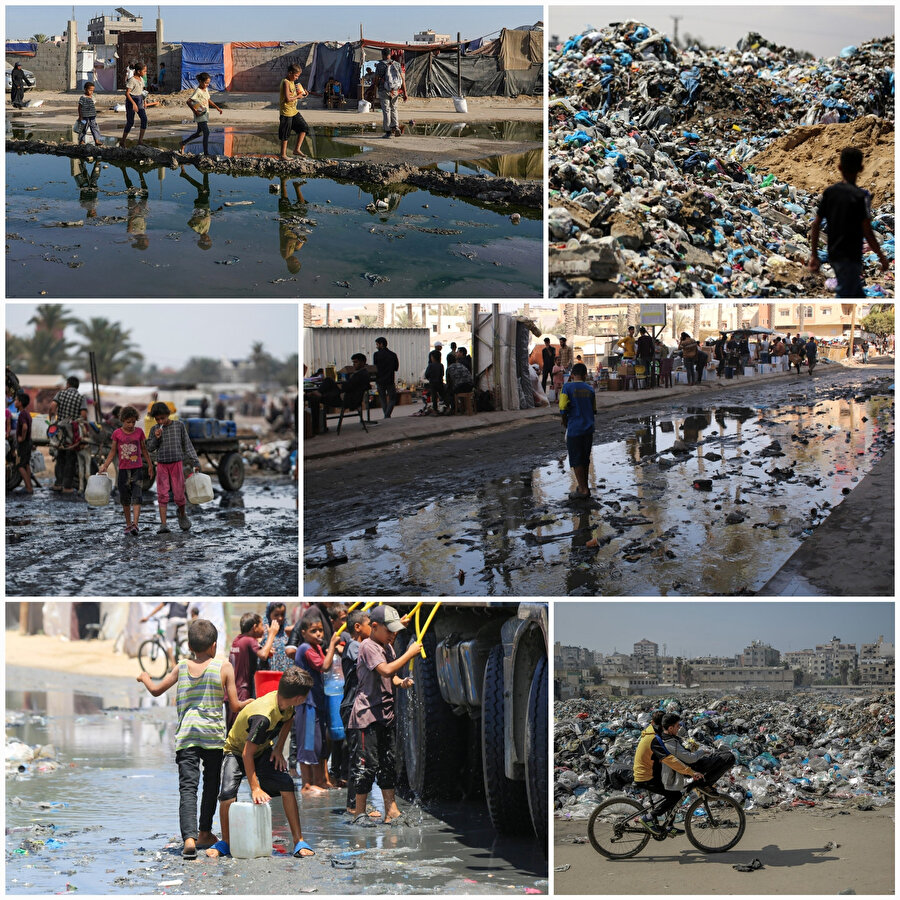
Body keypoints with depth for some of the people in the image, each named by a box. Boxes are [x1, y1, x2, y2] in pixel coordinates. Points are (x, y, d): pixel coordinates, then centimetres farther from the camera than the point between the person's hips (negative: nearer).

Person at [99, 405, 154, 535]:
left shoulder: (139, 432, 2)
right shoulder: (117, 433, 1)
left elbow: (144, 449, 13)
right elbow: (112, 452, 7)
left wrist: (150, 465, 17)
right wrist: (104, 466, 0)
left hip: (137, 469, -1)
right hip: (123, 469, 1)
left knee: (136, 497, -12)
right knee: (125, 498, 7)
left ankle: (135, 524, -20)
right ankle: (128, 524, 20)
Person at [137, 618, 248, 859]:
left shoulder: (182, 668, 7)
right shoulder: (224, 668, 0)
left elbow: (156, 690, 20)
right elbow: (235, 707, 0)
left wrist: (145, 678, 41)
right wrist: (251, 702, 21)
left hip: (186, 736, 1)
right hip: (214, 735, -1)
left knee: (188, 786, -6)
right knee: (211, 784, 19)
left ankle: (189, 837, -24)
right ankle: (205, 833, 29)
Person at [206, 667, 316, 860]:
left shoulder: (285, 704, -16)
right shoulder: (263, 716, -39)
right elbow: (247, 754, -34)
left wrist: (279, 749, 2)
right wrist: (255, 788, -33)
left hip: (263, 751, 6)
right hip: (236, 752, -6)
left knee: (287, 785, -16)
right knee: (228, 794, -26)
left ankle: (298, 841, -8)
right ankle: (225, 842, -1)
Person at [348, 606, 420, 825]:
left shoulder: (388, 647, 15)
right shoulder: (368, 646, -12)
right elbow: (385, 670, -25)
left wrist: (401, 682, 2)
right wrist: (410, 653, -19)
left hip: (385, 713, 9)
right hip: (367, 714, -9)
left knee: (389, 762, 9)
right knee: (367, 763, -6)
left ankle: (391, 811, 12)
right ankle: (360, 813, 3)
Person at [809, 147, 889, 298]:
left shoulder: (829, 192, 2)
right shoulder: (861, 196, -15)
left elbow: (815, 226, 3)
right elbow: (867, 232, -16)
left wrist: (814, 255, 9)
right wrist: (881, 256, -5)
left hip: (833, 255, 7)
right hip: (851, 257, -7)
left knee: (858, 294, 20)